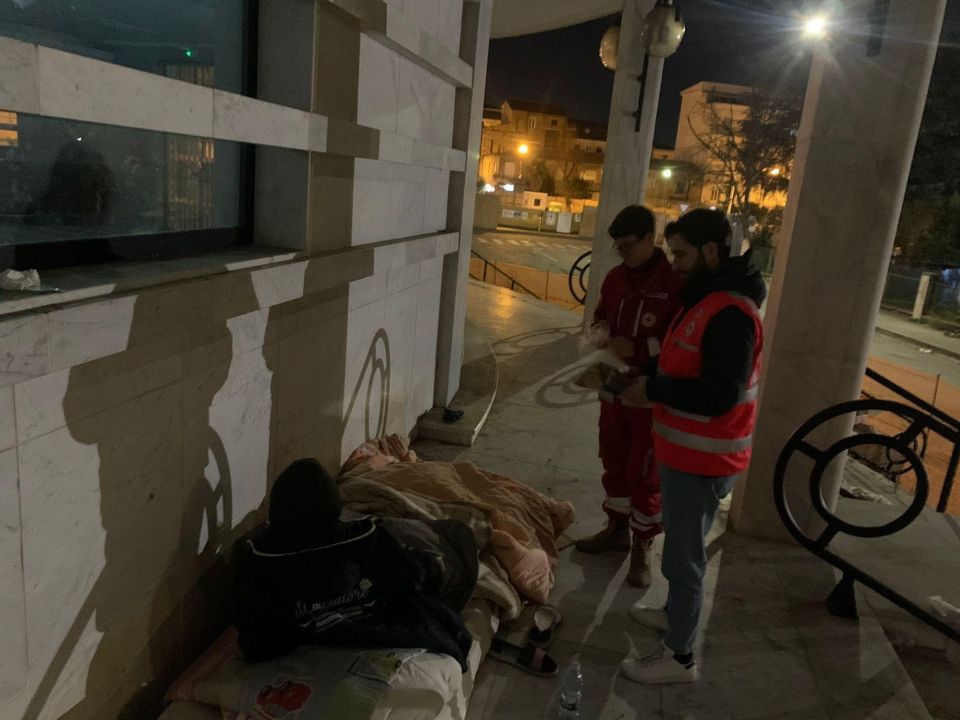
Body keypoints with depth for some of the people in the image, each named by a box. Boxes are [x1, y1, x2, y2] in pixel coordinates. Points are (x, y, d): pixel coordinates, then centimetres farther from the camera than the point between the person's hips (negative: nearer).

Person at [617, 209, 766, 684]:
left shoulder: (730, 313, -23)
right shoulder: (705, 298, 11)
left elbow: (720, 395, -29)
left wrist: (653, 390, -21)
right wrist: (652, 382, 6)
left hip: (701, 460, -10)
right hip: (686, 451, 10)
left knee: (685, 554, 2)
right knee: (680, 545, 24)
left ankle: (680, 658, 17)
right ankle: (675, 612, 44)